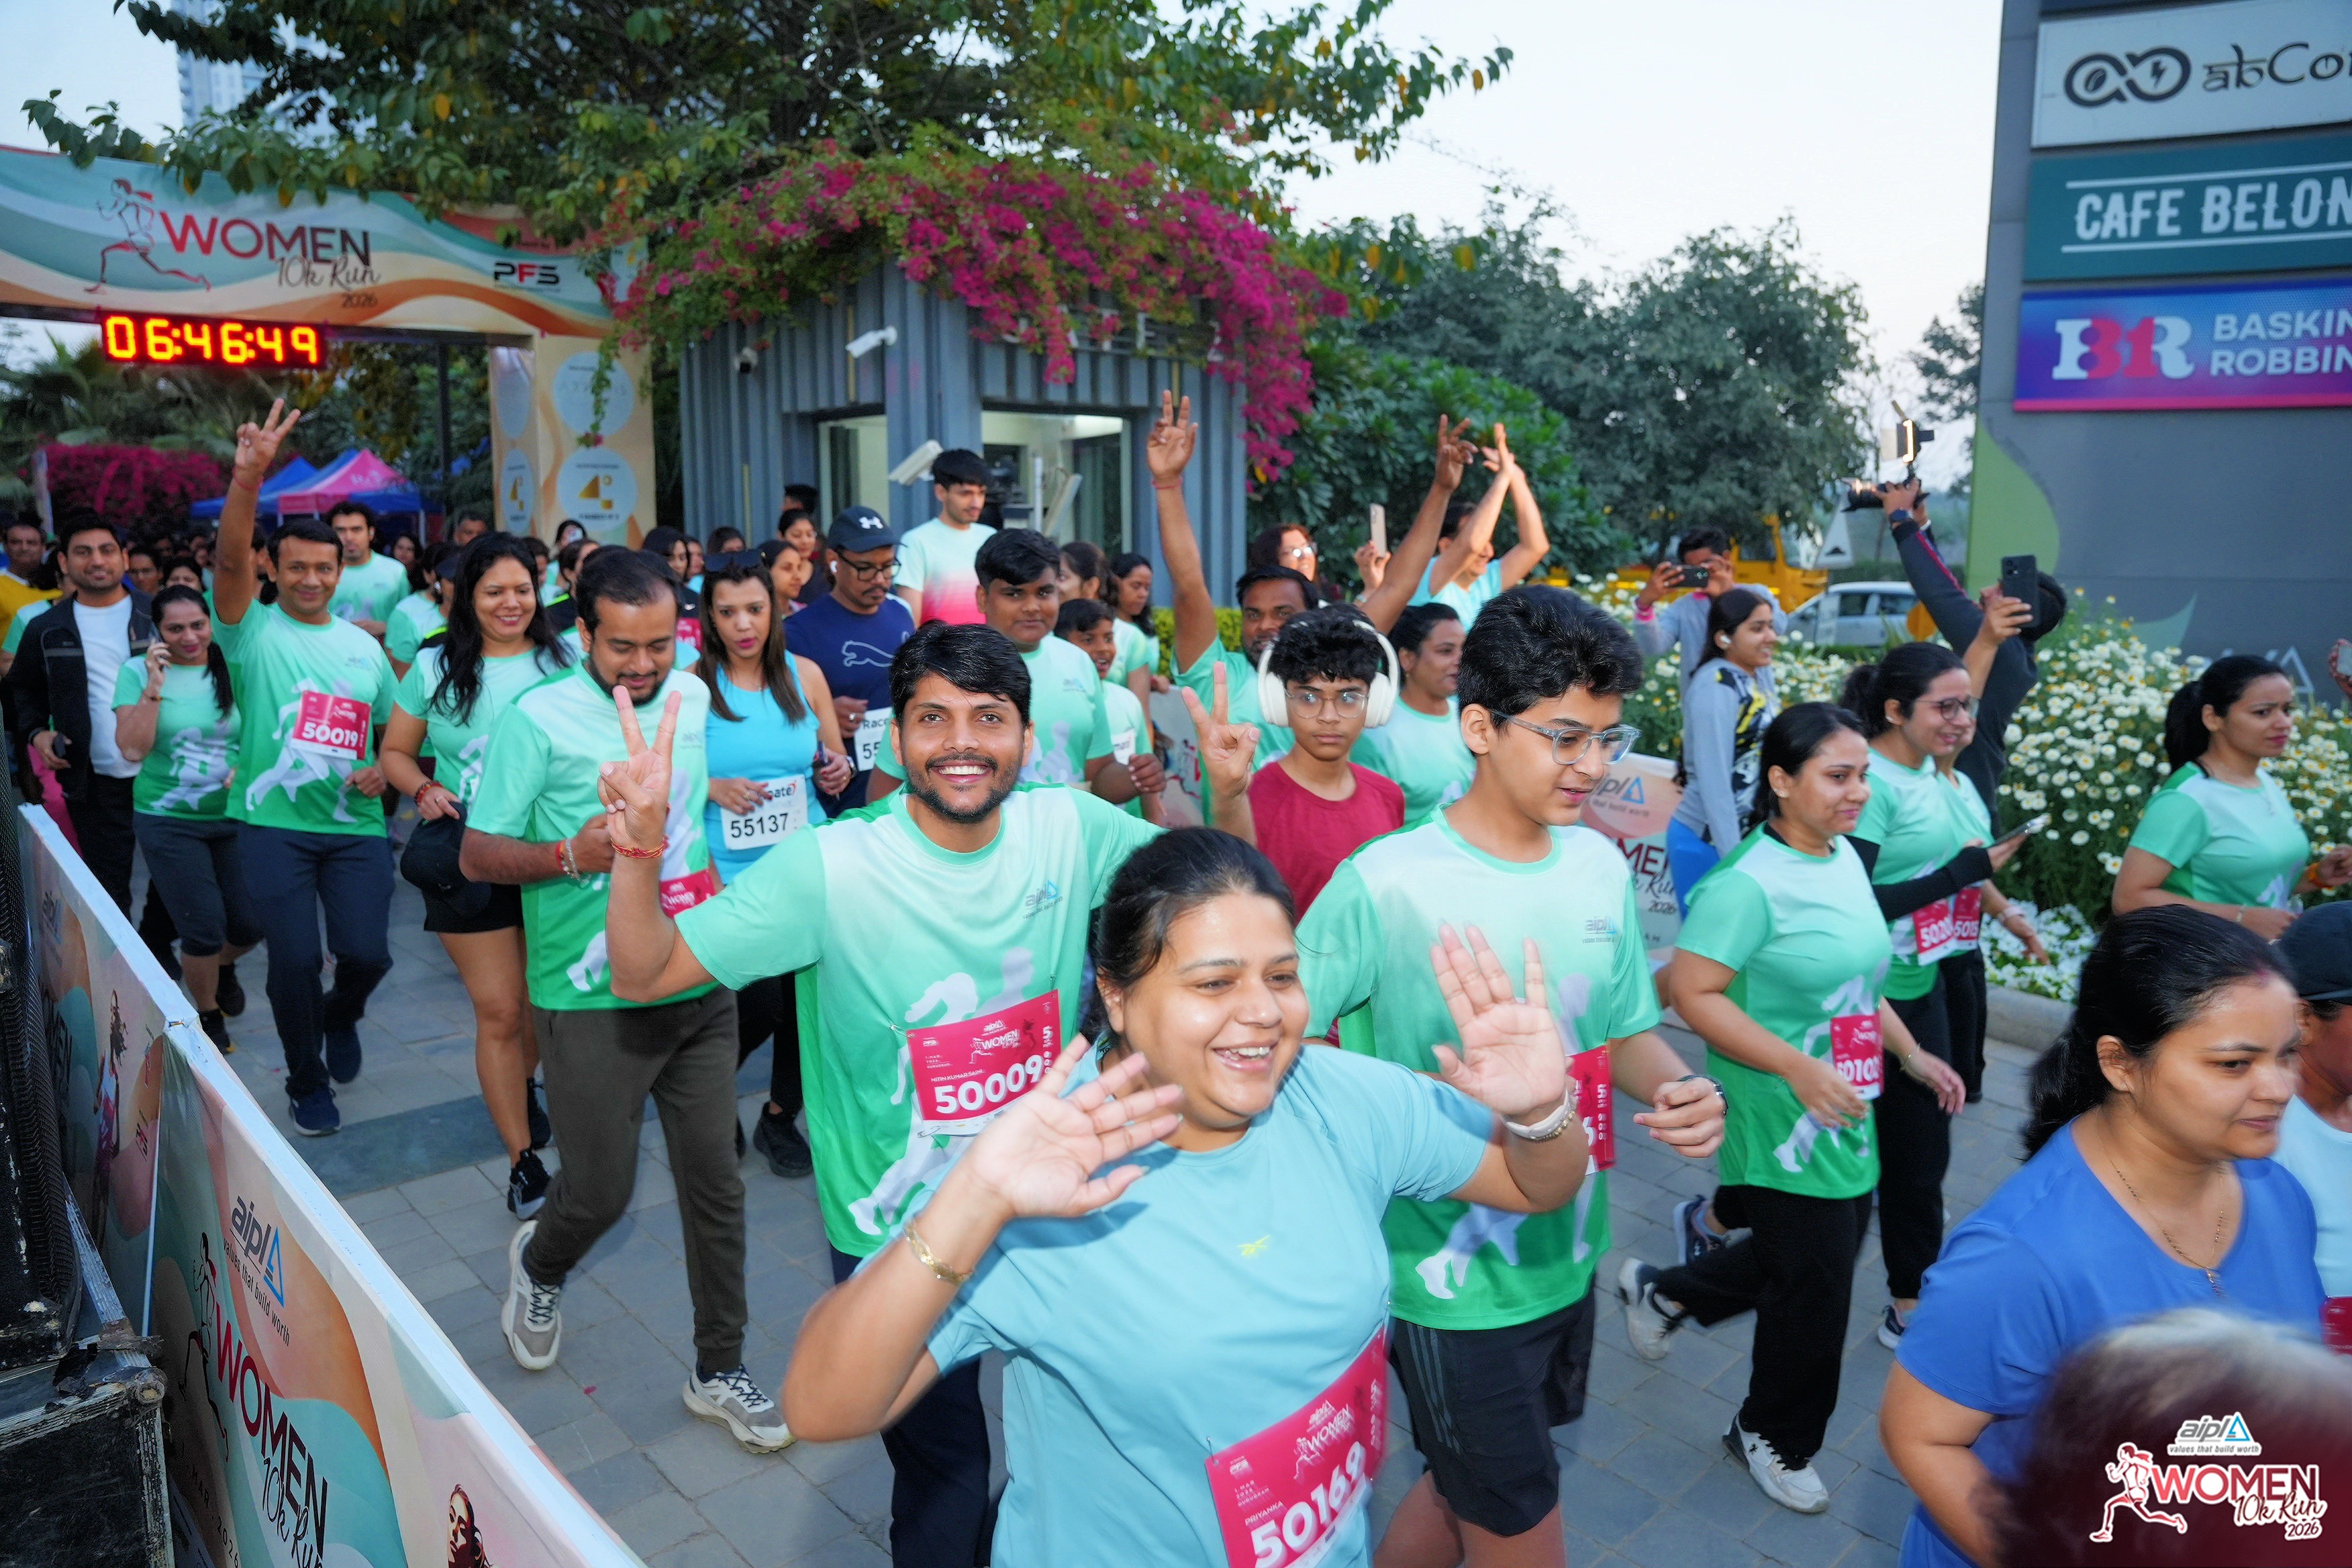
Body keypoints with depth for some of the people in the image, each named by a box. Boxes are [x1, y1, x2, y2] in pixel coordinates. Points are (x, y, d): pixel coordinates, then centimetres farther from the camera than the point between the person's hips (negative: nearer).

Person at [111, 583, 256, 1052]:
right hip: (169, 821, -2)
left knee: (251, 924, 3)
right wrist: (154, 686, -18)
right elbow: (133, 749, -13)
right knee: (205, 928, -5)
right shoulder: (138, 671, -4)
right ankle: (208, 1015, 22)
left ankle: (222, 966, 40)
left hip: (235, 816, 2)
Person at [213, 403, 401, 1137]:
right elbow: (230, 560, -19)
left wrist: (385, 771, -4)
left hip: (357, 825, 2)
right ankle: (307, 1082, 21)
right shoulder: (254, 630, 0)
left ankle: (340, 1017, 30)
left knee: (367, 953, -7)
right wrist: (248, 477, -35)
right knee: (295, 960, -3)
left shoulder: (365, 648, 11)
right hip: (274, 824, -2)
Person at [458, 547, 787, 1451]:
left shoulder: (693, 697, 6)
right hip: (591, 1002, -4)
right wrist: (573, 853, -24)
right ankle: (539, 1264, 41)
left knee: (716, 1182, 7)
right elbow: (477, 856, -8)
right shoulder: (538, 719, -10)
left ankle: (719, 1371, 23)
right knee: (601, 1191, 4)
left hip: (699, 990, 4)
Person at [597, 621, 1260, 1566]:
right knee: (944, 1491, 13)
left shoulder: (1071, 830, -11)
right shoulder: (830, 868, -20)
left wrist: (1229, 798, -18)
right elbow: (644, 974, -18)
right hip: (898, 1239, -3)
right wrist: (639, 848, -35)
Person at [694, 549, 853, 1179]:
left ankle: (780, 1117, 29)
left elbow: (834, 762, 14)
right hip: (729, 874, -3)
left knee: (806, 998, 3)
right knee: (761, 1004, -6)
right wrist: (712, 789, -18)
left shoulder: (804, 675, 3)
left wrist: (835, 773, -7)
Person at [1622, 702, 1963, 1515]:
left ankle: (1663, 1291, 43)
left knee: (1824, 1252, 21)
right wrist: (1799, 1068, -28)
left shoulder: (1845, 856, 4)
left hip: (1846, 1114, 9)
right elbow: (1692, 992, -27)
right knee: (1815, 1283, 6)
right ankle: (1776, 1440, 34)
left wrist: (1911, 1054, 13)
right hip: (1784, 1122, -9)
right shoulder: (1748, 883, -23)